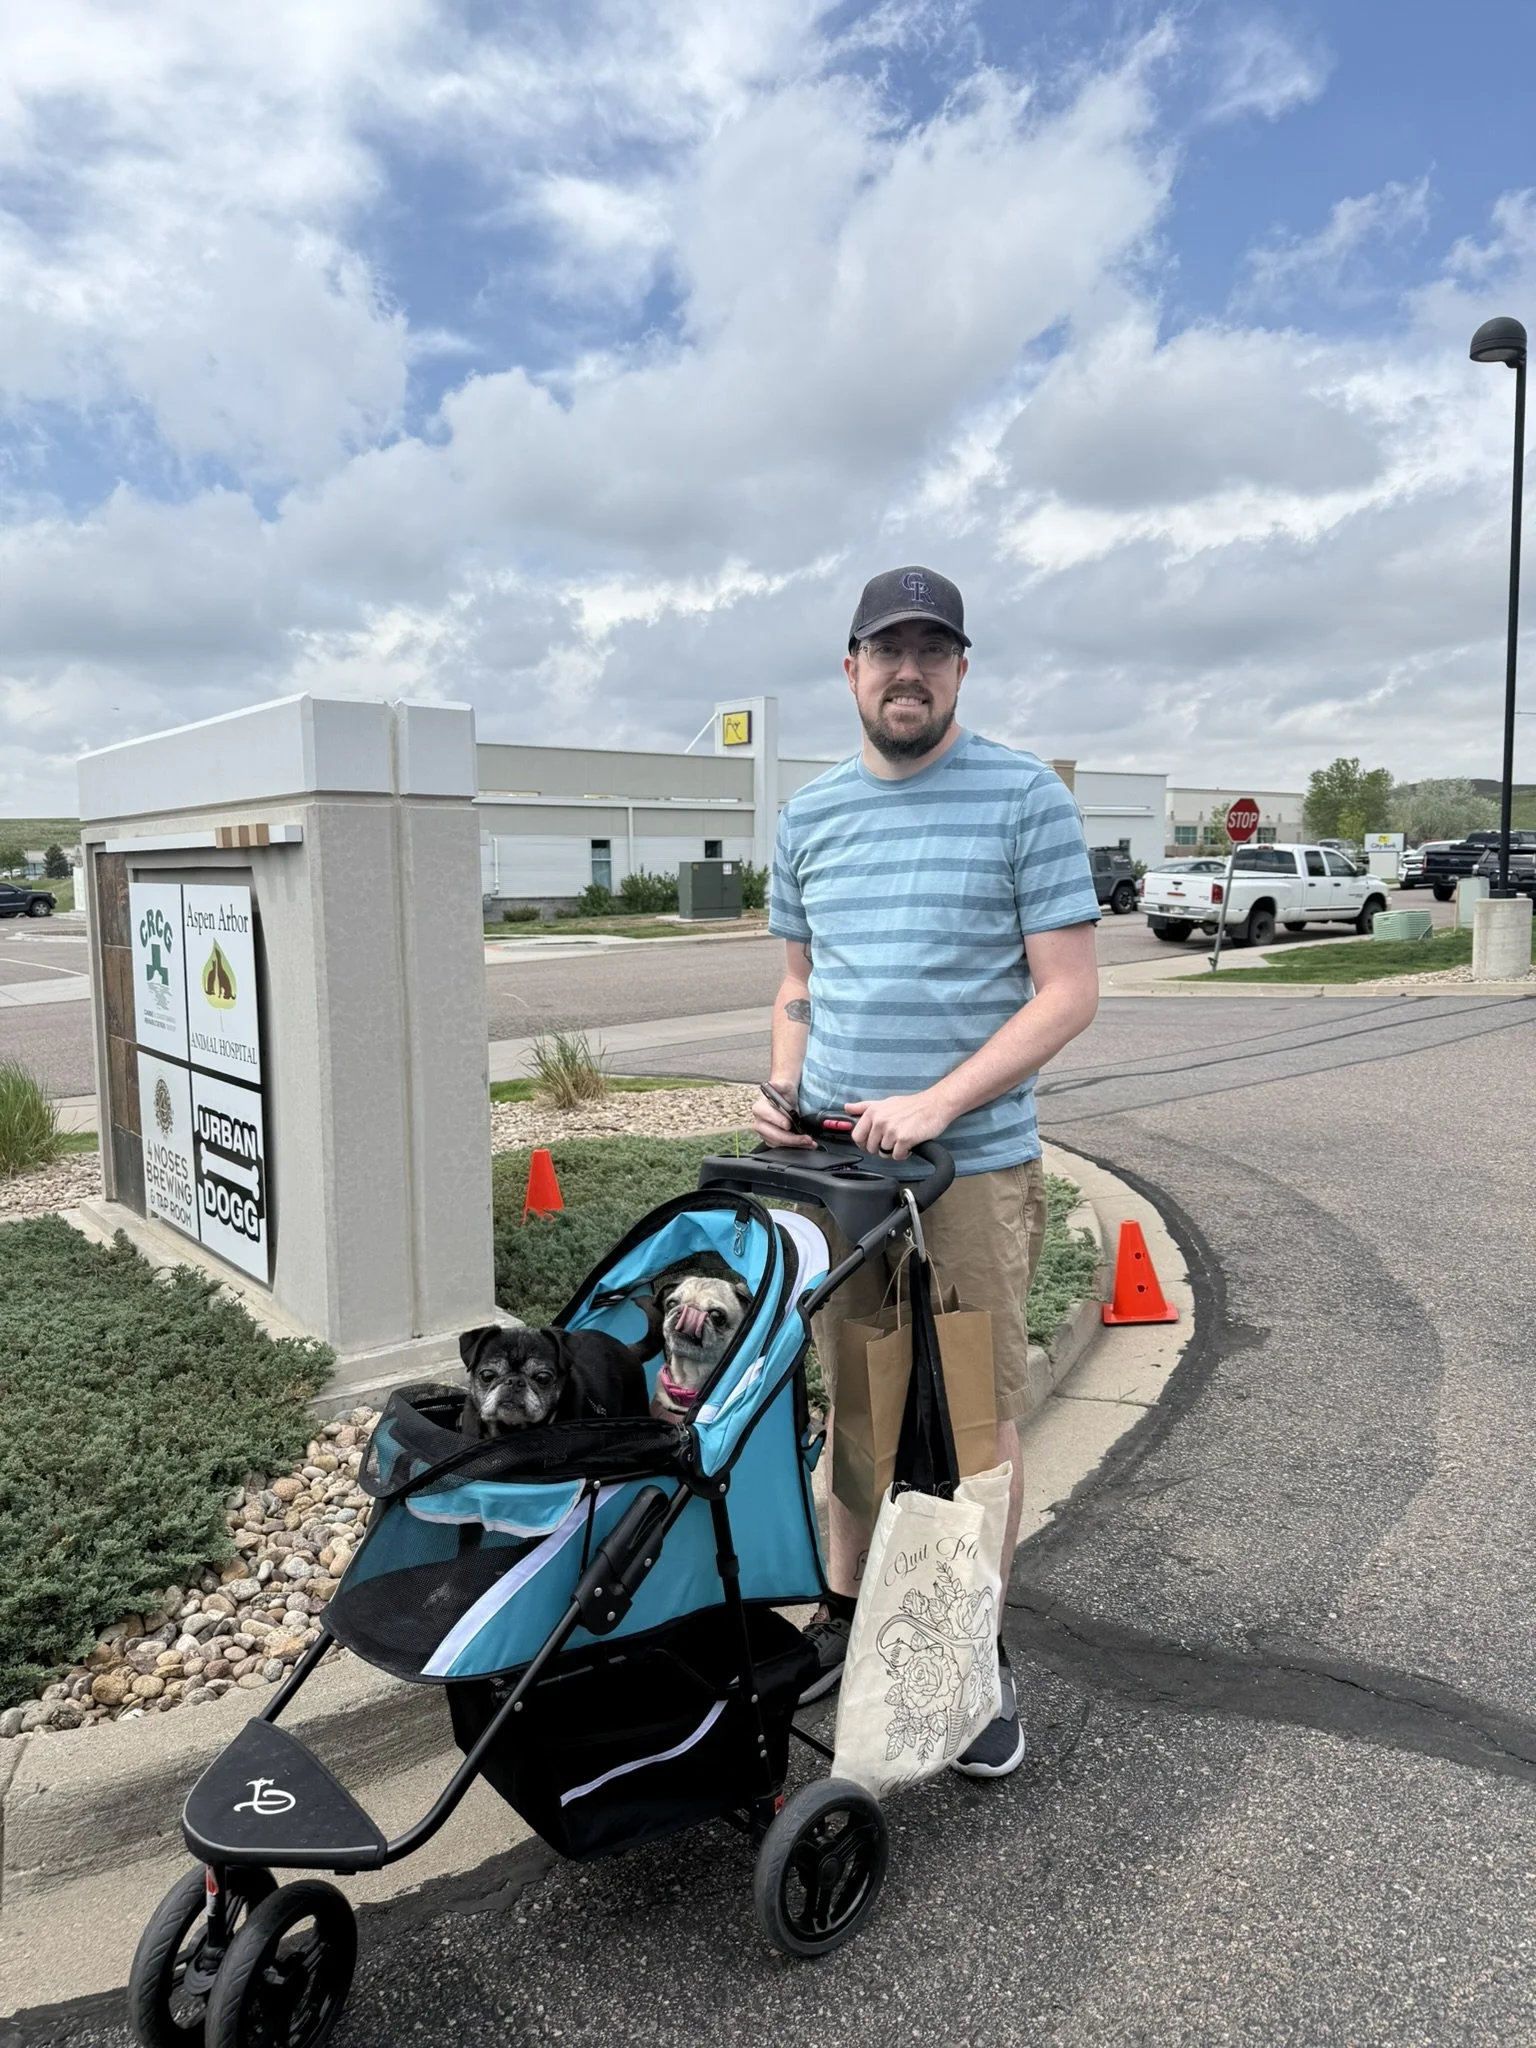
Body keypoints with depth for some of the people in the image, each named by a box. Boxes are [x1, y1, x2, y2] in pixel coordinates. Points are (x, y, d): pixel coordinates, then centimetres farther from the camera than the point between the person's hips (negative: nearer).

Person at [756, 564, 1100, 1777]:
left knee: (978, 1417, 6)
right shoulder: (809, 814, 10)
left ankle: (979, 1658, 24)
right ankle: (848, 1613, 33)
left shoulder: (1027, 799, -5)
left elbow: (1069, 992, -9)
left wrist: (936, 1103, -18)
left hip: (974, 1169, -4)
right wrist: (784, 1089, 1)